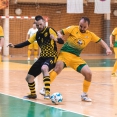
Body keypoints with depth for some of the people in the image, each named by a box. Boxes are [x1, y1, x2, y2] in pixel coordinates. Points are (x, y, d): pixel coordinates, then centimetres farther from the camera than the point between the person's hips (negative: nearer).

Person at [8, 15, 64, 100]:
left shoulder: (50, 30, -11)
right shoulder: (37, 34, 7)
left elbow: (61, 41, -17)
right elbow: (27, 43, 6)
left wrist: (55, 39, -39)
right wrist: (14, 46, -6)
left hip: (51, 57, -7)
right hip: (42, 58, 7)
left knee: (44, 68, -41)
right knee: (29, 78, 8)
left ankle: (47, 93, -43)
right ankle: (33, 94, 35)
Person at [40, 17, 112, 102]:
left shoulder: (90, 35, 7)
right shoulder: (73, 29, -2)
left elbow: (100, 41, 17)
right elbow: (59, 32, 3)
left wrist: (107, 48, 1)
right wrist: (59, 35, -20)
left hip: (76, 58, 4)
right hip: (65, 53, -4)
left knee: (88, 73, -9)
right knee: (58, 67, -33)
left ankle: (84, 95, 13)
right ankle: (45, 88, -25)